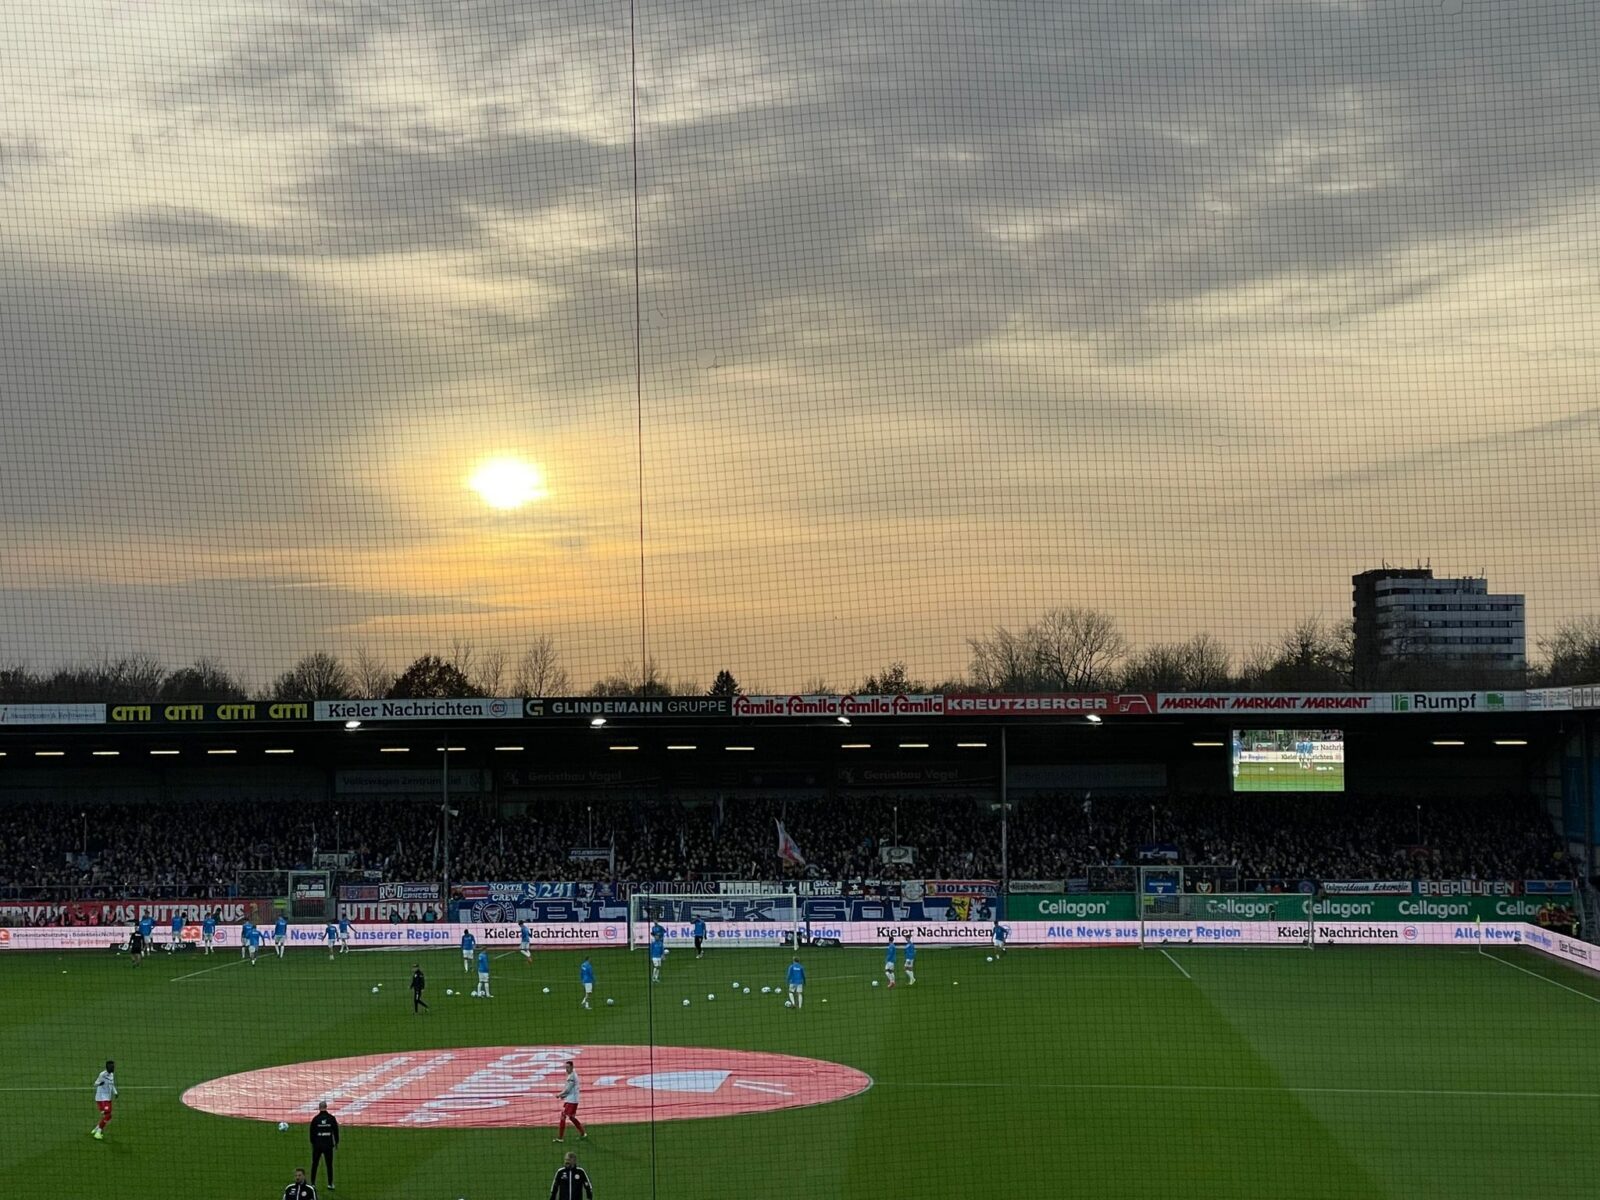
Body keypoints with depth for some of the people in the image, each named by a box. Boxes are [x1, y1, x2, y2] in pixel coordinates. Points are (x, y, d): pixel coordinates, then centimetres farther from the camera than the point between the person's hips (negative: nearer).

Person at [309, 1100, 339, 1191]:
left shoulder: (315, 1119, -5)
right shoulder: (331, 1118, -4)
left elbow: (312, 1132, 0)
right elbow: (336, 1131, 1)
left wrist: (312, 1143, 12)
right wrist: (336, 1142, 12)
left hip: (317, 1145, 0)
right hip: (328, 1145, 0)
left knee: (314, 1164, 9)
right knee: (329, 1165, 7)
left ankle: (313, 1184, 9)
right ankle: (330, 1184, 6)